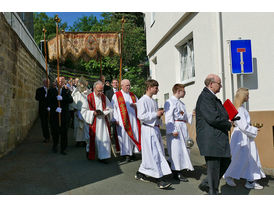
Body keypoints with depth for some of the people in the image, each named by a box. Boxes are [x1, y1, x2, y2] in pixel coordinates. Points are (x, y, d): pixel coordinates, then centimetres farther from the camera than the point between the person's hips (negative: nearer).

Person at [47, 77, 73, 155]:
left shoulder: (67, 91, 9)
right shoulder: (51, 91, 6)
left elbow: (71, 100, -6)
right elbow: (49, 101, -3)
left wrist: (62, 98, -20)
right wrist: (55, 108, -16)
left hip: (64, 114, 0)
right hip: (54, 114, 0)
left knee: (64, 132, 0)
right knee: (54, 131, 6)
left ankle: (63, 149, 9)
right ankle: (55, 145, 31)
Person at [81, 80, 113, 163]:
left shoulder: (104, 97, 6)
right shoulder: (89, 98, -5)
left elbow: (110, 109, 7)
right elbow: (84, 111, -5)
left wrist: (103, 112, -12)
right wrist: (93, 113, -17)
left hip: (103, 122, 3)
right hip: (93, 122, -2)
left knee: (105, 139, -4)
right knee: (92, 139, 10)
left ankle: (102, 156, 4)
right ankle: (90, 155, 32)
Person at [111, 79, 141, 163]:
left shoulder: (133, 95, 16)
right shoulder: (116, 95, 3)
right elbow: (113, 108, -2)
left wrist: (136, 105, -2)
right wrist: (116, 119, -10)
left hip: (134, 119, 4)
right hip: (123, 121, -4)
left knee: (134, 136, 4)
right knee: (125, 137, -3)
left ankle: (132, 153, 16)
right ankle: (127, 156, 5)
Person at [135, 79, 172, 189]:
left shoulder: (153, 101, 17)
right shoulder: (142, 101, -10)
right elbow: (141, 116, -18)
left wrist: (159, 114, 5)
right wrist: (156, 114, -16)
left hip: (155, 129, 9)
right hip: (148, 129, -9)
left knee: (149, 154, 13)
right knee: (153, 154, -6)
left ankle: (140, 173, 26)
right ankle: (159, 180, -1)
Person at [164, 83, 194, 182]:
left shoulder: (181, 103, 19)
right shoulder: (170, 102, -9)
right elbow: (169, 117, -16)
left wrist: (192, 114, 8)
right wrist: (173, 130, -21)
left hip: (183, 128, 9)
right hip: (175, 128, -9)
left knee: (183, 149, 12)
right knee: (176, 150, -5)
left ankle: (179, 169, 25)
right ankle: (176, 173, 4)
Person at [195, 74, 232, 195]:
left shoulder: (212, 97, 18)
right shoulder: (205, 97, -16)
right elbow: (213, 118, -25)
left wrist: (228, 119, 5)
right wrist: (228, 124, -9)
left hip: (219, 139, 11)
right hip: (211, 140, -11)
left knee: (226, 162, 19)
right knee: (214, 168, 0)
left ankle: (206, 184, 28)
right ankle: (213, 192, 16)